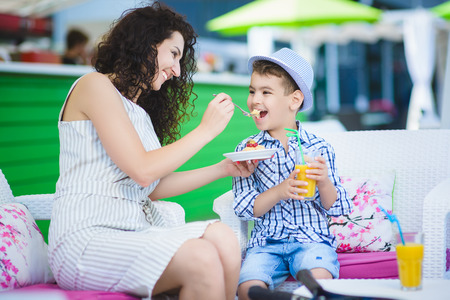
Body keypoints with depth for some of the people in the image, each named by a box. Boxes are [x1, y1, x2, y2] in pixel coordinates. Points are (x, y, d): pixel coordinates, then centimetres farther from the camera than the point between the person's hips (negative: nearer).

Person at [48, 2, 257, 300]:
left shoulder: (139, 109, 24)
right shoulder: (95, 85, -2)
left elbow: (152, 188, 14)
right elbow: (142, 171, -11)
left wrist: (223, 169, 12)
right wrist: (206, 130, -4)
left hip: (137, 235, 8)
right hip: (87, 239, -8)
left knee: (222, 236, -21)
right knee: (201, 258, -30)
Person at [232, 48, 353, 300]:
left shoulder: (318, 148, 3)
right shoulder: (247, 149, 6)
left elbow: (335, 208, 5)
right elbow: (244, 209, -1)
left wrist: (324, 182, -16)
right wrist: (280, 191, -17)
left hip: (312, 238, -1)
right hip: (266, 242, 1)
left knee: (318, 278, -32)